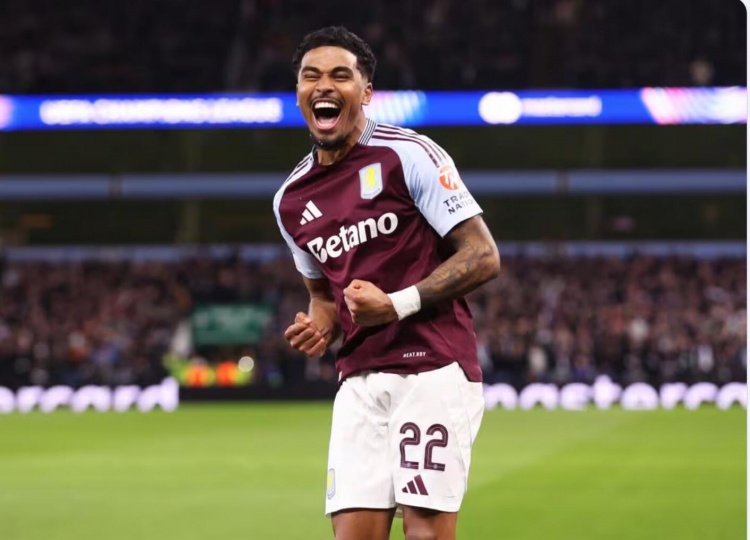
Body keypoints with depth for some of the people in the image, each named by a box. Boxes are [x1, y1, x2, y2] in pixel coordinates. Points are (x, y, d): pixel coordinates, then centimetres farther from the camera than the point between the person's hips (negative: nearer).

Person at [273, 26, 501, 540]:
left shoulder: (409, 155, -5)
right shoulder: (292, 200, 14)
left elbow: (483, 257, -7)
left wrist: (399, 304, -17)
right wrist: (319, 326, 5)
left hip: (434, 368, -5)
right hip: (359, 380, 6)